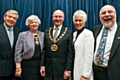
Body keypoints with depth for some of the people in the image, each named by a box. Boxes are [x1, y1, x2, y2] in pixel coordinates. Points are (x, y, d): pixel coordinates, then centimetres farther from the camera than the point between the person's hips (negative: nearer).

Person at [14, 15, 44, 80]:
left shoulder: (43, 35, 7)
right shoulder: (23, 35, 0)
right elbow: (18, 52, -3)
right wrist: (18, 67, -7)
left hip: (41, 64, 3)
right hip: (28, 65, -2)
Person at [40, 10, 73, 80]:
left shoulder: (69, 32, -3)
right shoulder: (47, 32, 7)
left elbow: (70, 53, -6)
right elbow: (44, 50, 6)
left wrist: (68, 70, -9)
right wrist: (42, 65, 1)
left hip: (61, 68, -3)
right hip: (48, 68, 3)